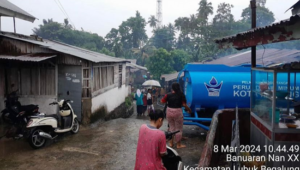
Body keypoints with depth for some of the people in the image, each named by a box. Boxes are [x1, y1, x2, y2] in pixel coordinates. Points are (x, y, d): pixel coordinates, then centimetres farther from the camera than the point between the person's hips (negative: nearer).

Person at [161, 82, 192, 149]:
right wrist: (189, 110, 4)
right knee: (178, 129, 10)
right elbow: (184, 105, -12)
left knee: (171, 127, 19)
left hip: (169, 111, 3)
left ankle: (171, 143, 28)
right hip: (177, 112, -3)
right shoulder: (181, 95, -8)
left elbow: (162, 101, 2)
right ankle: (179, 144, 19)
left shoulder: (168, 95, -3)